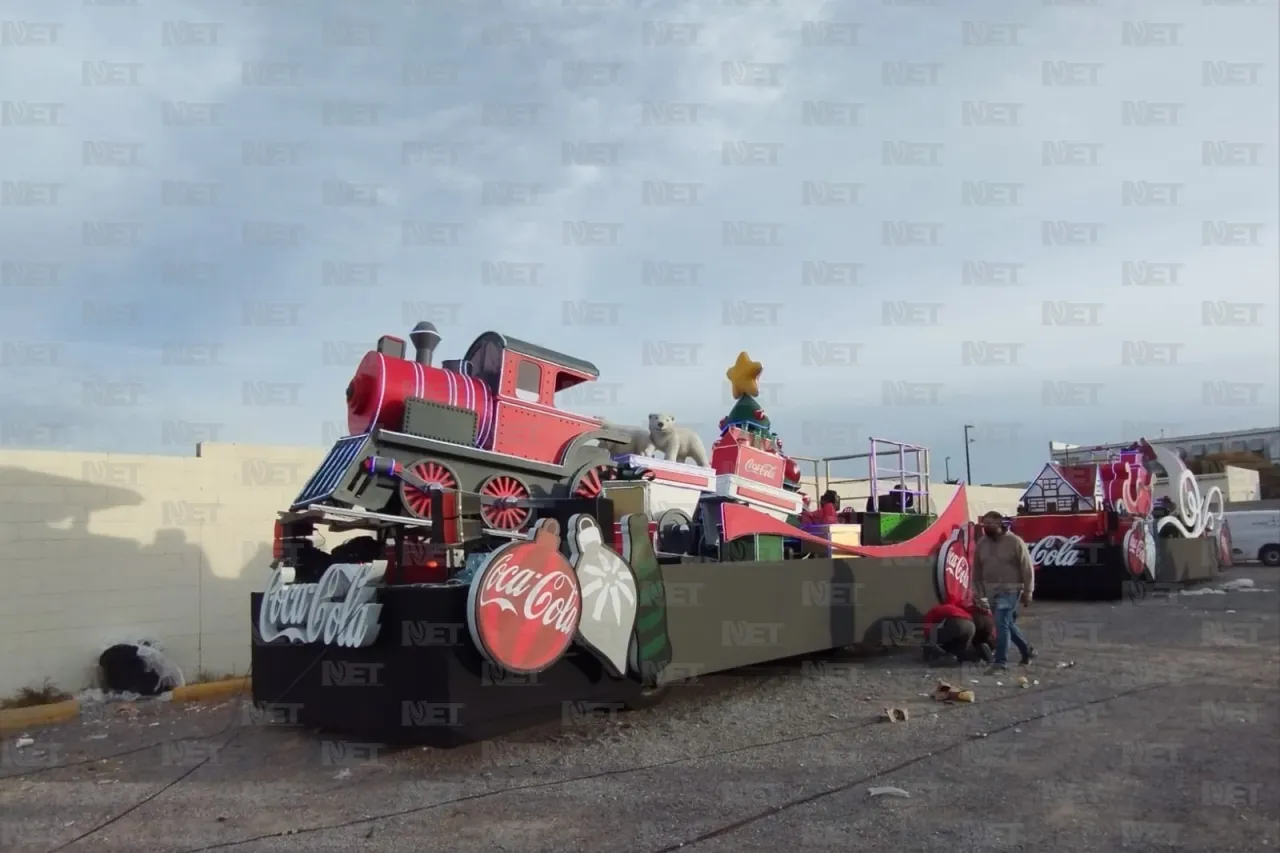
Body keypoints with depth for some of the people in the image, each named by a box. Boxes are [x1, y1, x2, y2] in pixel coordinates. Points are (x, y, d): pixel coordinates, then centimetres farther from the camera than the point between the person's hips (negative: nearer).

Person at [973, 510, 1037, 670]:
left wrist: (1028, 592, -9)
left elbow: (1027, 568, -8)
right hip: (991, 591, 6)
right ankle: (1027, 651, 33)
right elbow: (977, 570, 11)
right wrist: (978, 592, 11)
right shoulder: (982, 543, 4)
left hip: (1010, 590, -6)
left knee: (1001, 623, -14)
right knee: (1007, 623, 14)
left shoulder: (1015, 542, -10)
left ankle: (1001, 660, -10)